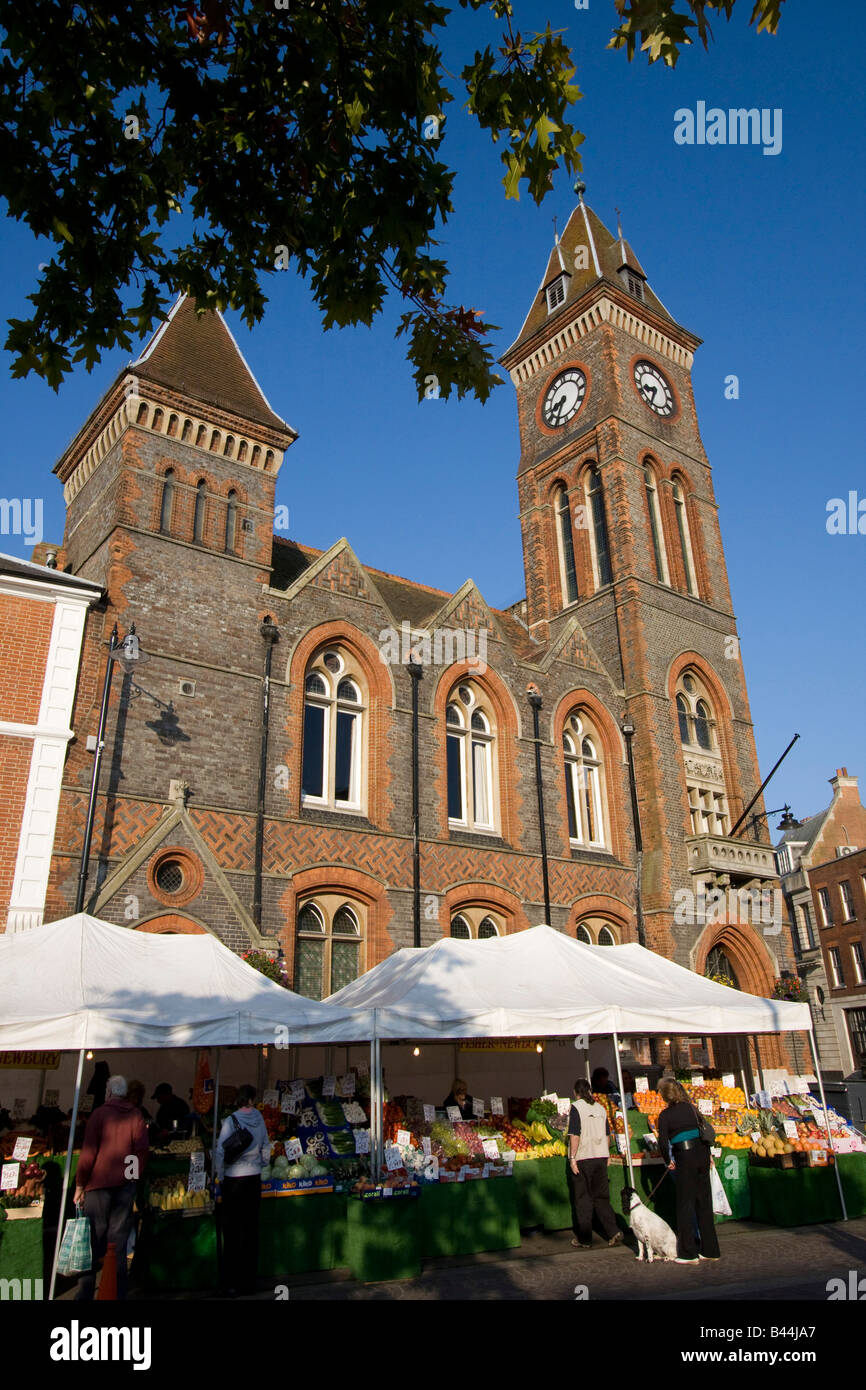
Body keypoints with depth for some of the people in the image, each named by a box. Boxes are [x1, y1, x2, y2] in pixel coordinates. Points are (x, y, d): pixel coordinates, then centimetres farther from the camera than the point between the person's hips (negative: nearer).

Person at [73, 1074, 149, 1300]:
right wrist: (135, 1177, 13)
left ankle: (85, 1292, 4)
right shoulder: (136, 1116, 5)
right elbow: (141, 1151, 4)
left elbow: (88, 1152, -6)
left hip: (99, 1183, -3)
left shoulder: (100, 1114, -4)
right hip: (126, 1184, 3)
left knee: (93, 1239, 4)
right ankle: (118, 1292, 9)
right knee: (118, 1240, 8)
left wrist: (79, 1185, 0)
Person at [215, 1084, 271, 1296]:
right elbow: (266, 1147, 10)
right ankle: (249, 1282, 17)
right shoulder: (259, 1118, -1)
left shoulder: (231, 1121, -14)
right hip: (254, 1179, 4)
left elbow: (220, 1151, -15)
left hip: (233, 1180, -4)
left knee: (231, 1231, 5)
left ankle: (231, 1283, 9)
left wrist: (220, 1176, -2)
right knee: (251, 1229, 11)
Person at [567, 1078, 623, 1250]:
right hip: (600, 1157, 5)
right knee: (601, 1197, 13)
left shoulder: (576, 1107, -10)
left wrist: (572, 1157, -13)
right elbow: (607, 1134, 12)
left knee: (582, 1199, 5)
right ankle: (613, 1232, 2)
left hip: (582, 1158, -5)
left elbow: (575, 1134, -16)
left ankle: (585, 1240, 10)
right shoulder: (600, 1108, 8)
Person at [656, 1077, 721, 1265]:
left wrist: (668, 1161, 5)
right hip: (702, 1154, 6)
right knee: (704, 1202, 14)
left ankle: (688, 1253, 7)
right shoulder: (690, 1108, 9)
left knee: (685, 1204, 4)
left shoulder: (665, 1114, -5)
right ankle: (710, 1250, 21)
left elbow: (663, 1142, -10)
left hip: (685, 1158, -6)